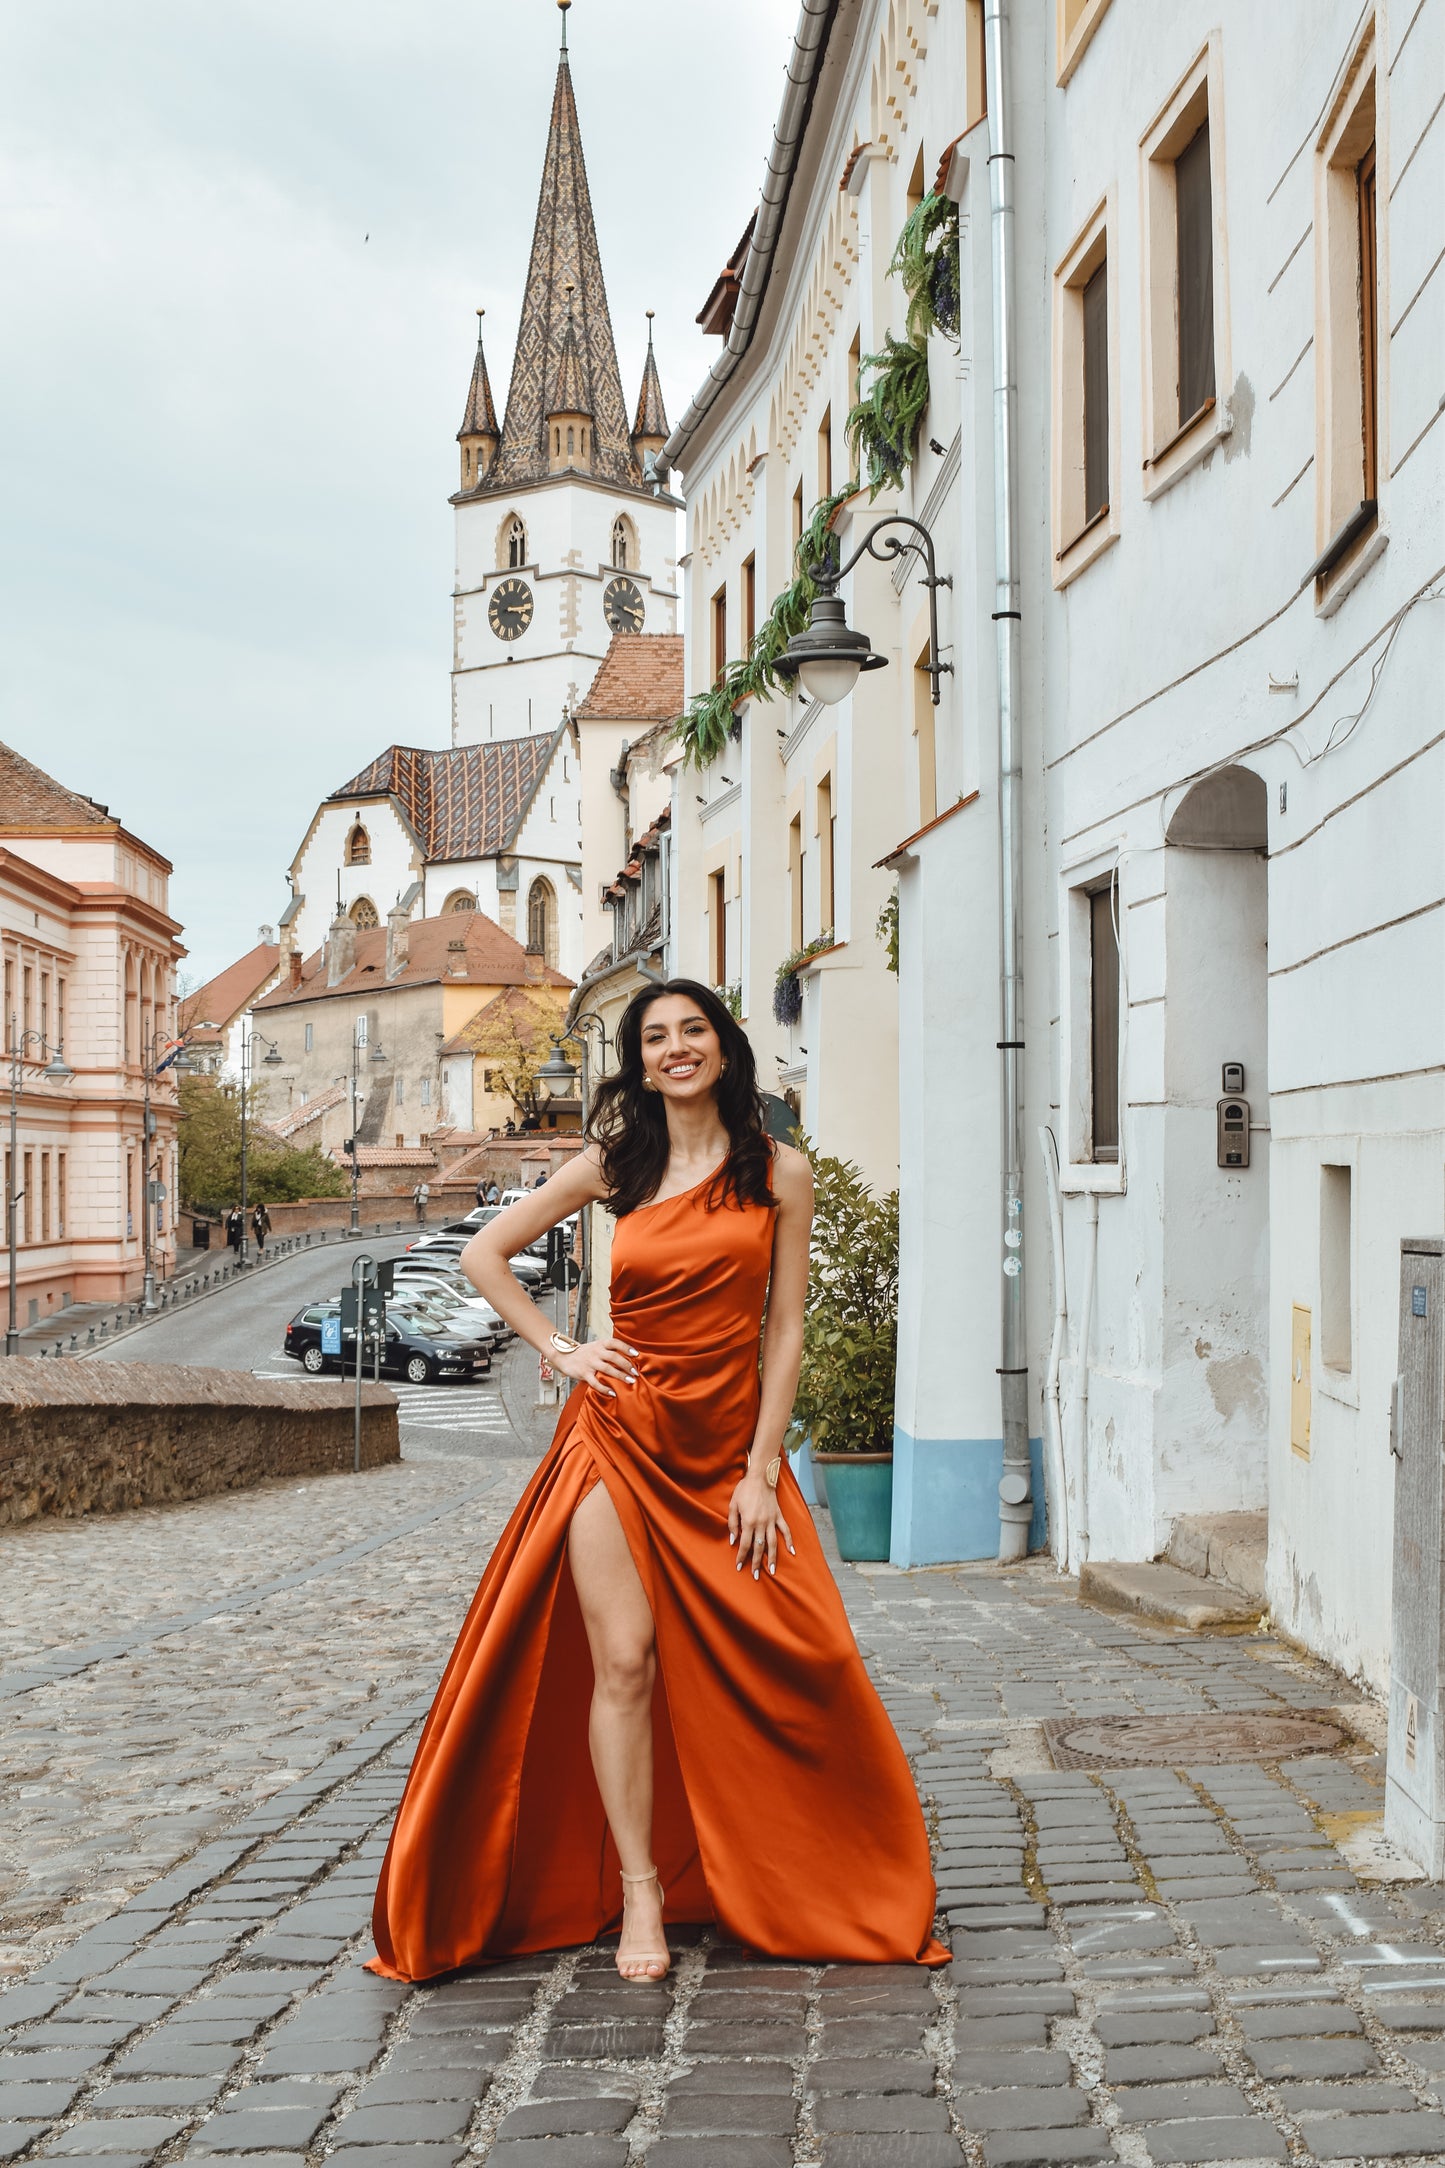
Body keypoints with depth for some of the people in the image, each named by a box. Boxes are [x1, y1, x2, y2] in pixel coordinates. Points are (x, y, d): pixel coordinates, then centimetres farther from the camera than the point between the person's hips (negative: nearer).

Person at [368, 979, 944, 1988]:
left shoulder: (780, 1173, 1)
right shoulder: (614, 1165, 4)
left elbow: (784, 1330, -1)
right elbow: (484, 1253, 12)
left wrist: (763, 1470, -6)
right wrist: (560, 1350, 3)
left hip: (727, 1445, 0)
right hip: (621, 1434, 0)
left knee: (791, 1664, -2)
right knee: (624, 1659, -5)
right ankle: (638, 1889, 9)